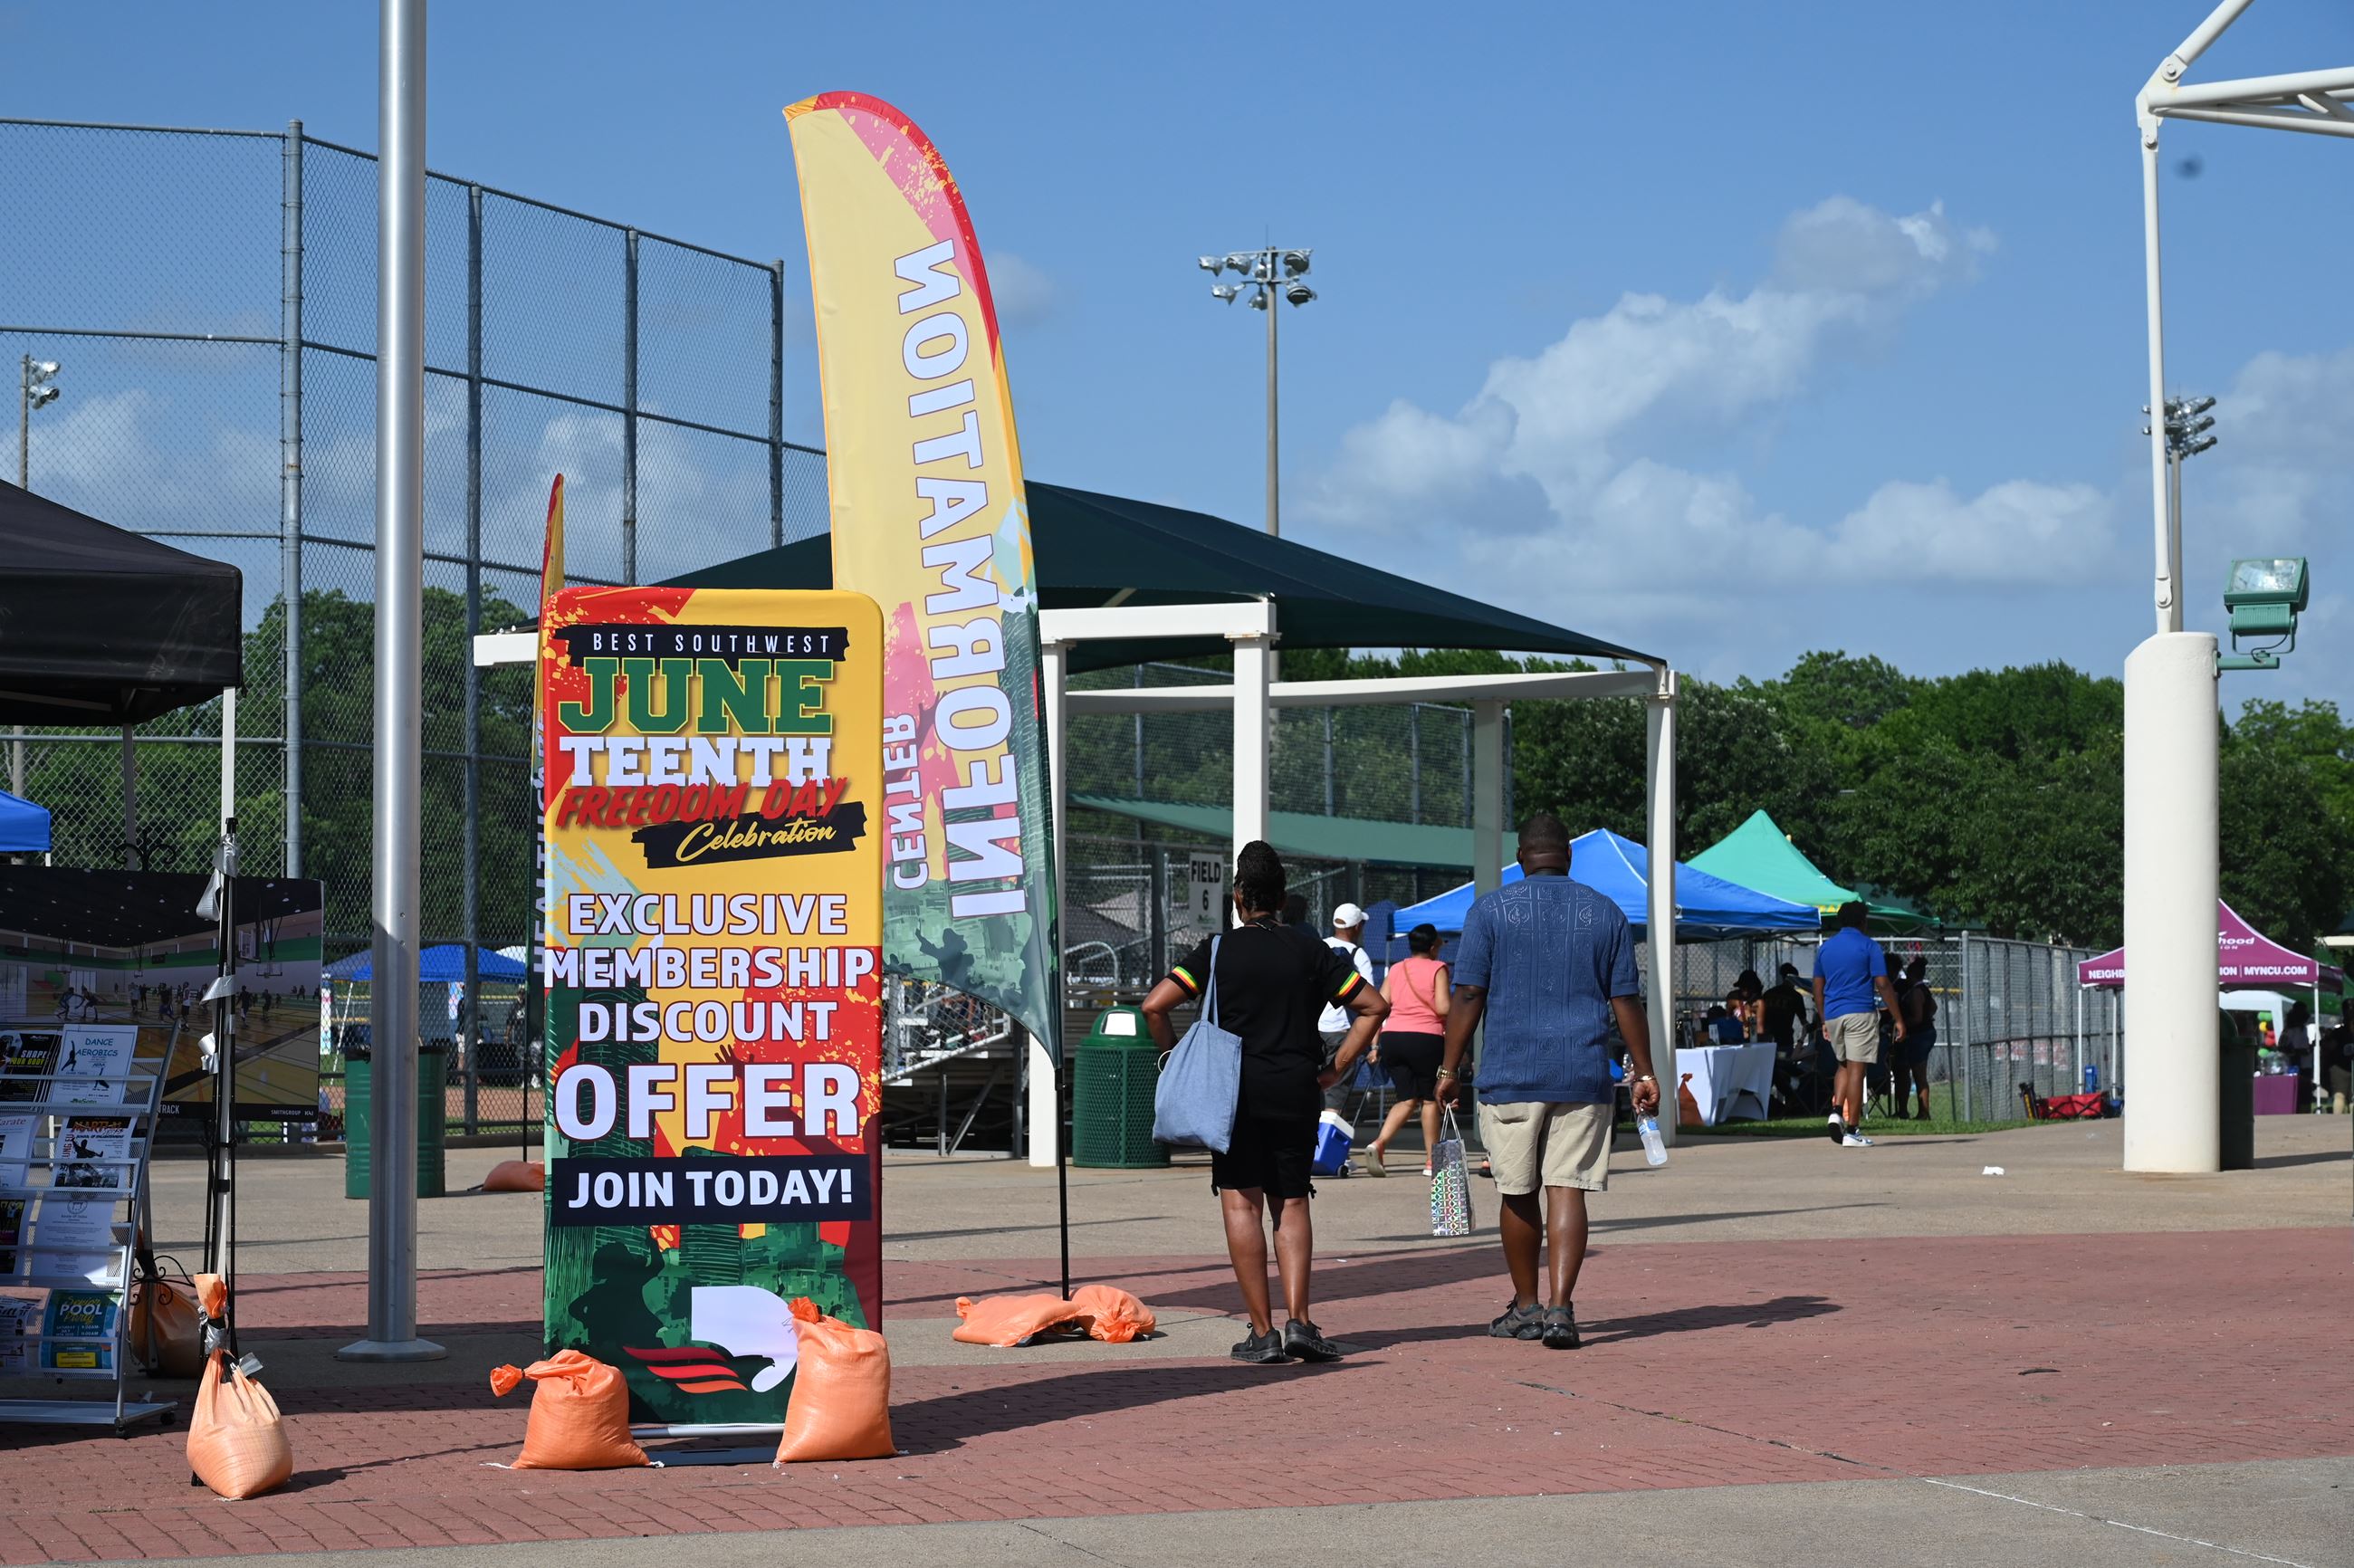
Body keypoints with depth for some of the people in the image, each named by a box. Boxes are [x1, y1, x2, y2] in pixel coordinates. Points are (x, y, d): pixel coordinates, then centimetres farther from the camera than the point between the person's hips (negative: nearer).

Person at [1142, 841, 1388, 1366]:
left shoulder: (1218, 949, -1)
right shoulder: (1311, 949, 5)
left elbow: (1155, 1006, -8)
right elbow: (1374, 1006, 3)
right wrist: (1336, 1068, 6)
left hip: (1234, 1088, -2)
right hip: (1296, 1091, 2)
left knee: (1242, 1205, 0)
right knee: (1291, 1204, 10)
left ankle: (1263, 1332, -4)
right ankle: (1298, 1321, -4)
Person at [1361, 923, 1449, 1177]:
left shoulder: (1395, 969, 14)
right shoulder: (1437, 968, 0)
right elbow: (1443, 1008, -10)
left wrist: (1375, 1045, 10)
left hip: (1392, 1036, 4)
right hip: (1426, 1039, -4)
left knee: (1407, 1099, 10)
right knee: (1430, 1099, 11)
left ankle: (1378, 1144, -15)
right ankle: (1431, 1161, 11)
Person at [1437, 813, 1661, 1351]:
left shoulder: (1491, 909, 0)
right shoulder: (1606, 913, 7)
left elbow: (1468, 996, -4)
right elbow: (1627, 1002, 6)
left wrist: (1449, 1069, 0)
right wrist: (1643, 1073, 11)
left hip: (1511, 1075, -1)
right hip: (1584, 1078, 1)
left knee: (1519, 1194, 9)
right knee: (1568, 1188, -2)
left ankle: (1526, 1307, 21)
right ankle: (1560, 1307, -14)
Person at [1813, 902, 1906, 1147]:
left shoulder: (1824, 948, 10)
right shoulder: (1869, 946, -4)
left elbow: (1818, 988, 13)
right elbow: (1882, 985, -8)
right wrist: (1898, 1019, -4)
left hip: (1833, 1016, 5)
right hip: (1861, 1014, -5)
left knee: (1844, 1066, 20)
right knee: (1856, 1069, -4)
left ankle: (1836, 1110, -3)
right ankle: (1852, 1130, -5)